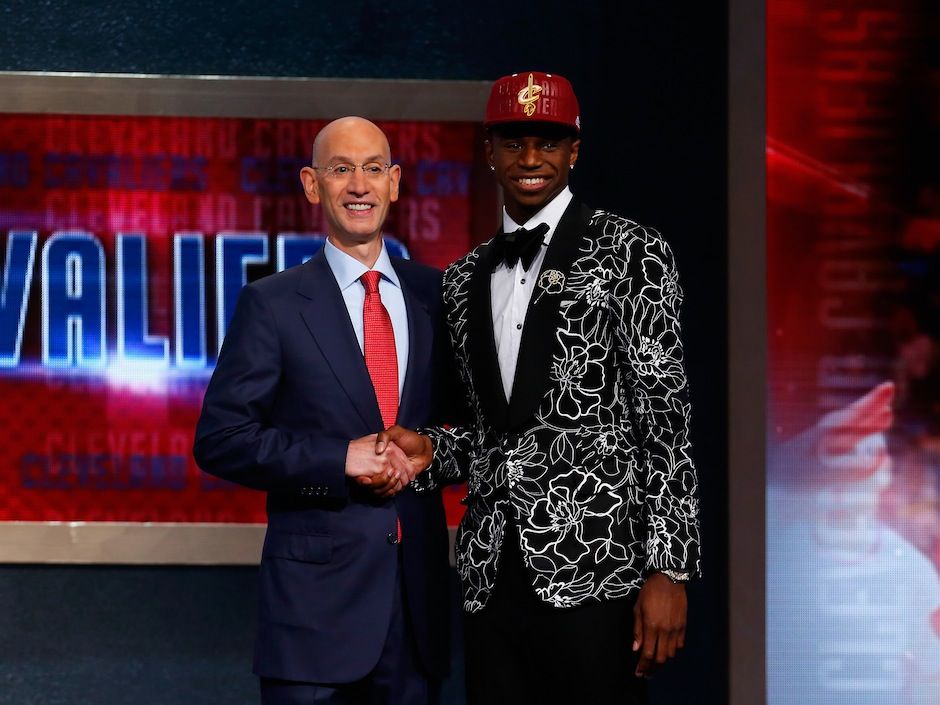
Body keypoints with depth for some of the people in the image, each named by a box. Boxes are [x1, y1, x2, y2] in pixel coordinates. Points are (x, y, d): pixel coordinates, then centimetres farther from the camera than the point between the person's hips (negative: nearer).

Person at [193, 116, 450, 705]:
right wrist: (340, 459, -16)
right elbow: (219, 440, -6)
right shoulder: (273, 304, -2)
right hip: (318, 592, -3)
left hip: (420, 590, 4)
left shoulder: (433, 294, 9)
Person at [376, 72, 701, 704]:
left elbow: (665, 415, -6)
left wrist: (668, 568, -13)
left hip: (593, 566, -5)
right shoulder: (465, 281, 16)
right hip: (493, 575, 5)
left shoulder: (629, 253, -1)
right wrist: (432, 451, 2)